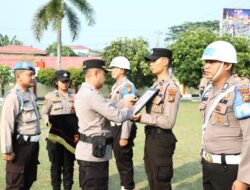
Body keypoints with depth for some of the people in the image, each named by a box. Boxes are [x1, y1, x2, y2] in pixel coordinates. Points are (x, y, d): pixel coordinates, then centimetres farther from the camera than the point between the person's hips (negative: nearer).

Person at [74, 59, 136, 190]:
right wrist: (129, 108, -1)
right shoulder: (92, 96, -22)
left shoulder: (82, 93, 10)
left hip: (87, 150, 10)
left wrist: (124, 102, 12)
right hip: (95, 151, -10)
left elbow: (107, 106, 16)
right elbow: (118, 116, -20)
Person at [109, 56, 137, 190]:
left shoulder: (128, 86, -16)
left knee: (124, 160, 1)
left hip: (123, 128, -9)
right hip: (115, 128, 9)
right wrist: (112, 130, 17)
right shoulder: (115, 86, 14)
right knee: (119, 159, 17)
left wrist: (125, 136, -24)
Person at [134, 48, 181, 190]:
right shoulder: (154, 86, 12)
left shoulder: (171, 88, -17)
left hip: (161, 139, -9)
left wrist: (142, 117, -21)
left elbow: (168, 122, -23)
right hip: (150, 137, 9)